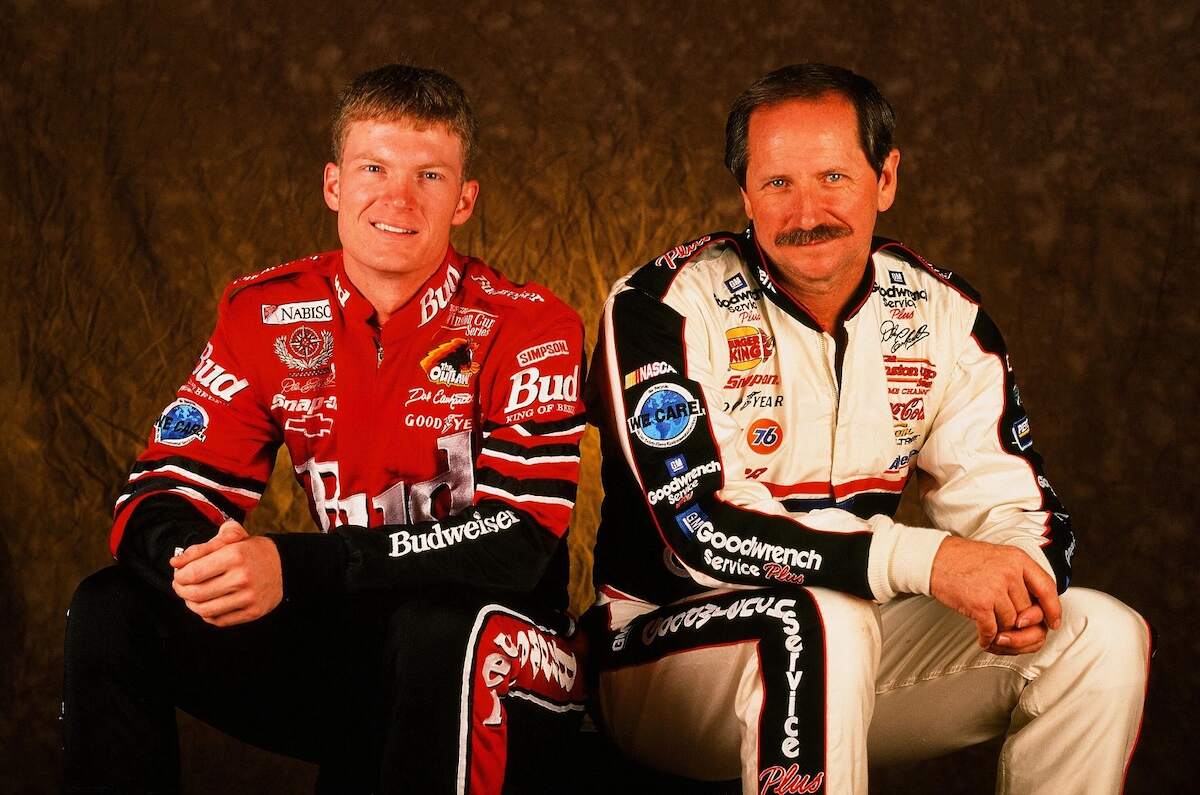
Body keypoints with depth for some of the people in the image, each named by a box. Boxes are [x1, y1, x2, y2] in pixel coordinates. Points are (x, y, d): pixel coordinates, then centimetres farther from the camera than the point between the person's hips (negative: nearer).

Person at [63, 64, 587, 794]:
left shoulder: (526, 326, -13)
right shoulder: (266, 316, 0)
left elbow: (520, 539, -24)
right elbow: (158, 497, -3)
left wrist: (295, 567, -35)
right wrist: (192, 557, -30)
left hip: (502, 673, -4)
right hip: (342, 643, 4)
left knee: (442, 626, -38)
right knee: (114, 610, -14)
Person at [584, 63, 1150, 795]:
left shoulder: (939, 313, 2)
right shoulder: (665, 308, -15)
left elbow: (1012, 498, 3)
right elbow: (699, 530, -24)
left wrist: (1021, 577, -23)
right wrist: (925, 559, -33)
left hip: (860, 648, 6)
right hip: (667, 645, -5)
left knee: (1103, 637, -9)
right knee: (820, 623, -36)